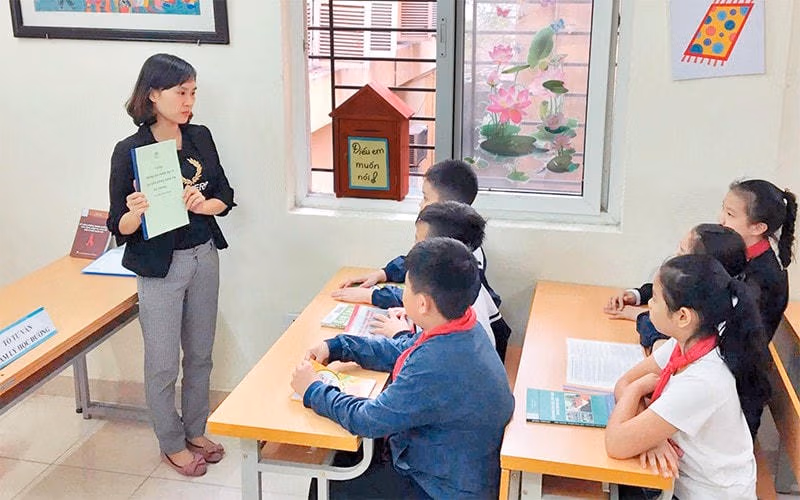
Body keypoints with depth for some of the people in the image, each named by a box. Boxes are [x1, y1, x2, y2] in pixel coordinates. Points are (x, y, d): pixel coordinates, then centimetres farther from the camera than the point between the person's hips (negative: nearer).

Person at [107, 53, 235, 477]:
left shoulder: (200, 137, -1)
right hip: (159, 266, -5)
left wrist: (202, 204, -16)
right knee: (163, 362, 7)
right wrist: (137, 213, -32)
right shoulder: (130, 151, -14)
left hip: (204, 256, 5)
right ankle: (172, 444, 28)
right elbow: (119, 228, -11)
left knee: (200, 354, 17)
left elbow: (225, 196, 5)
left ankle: (195, 430, 37)